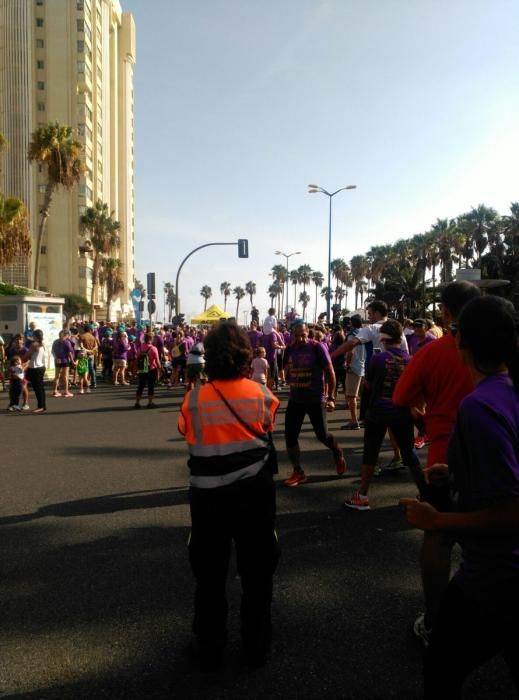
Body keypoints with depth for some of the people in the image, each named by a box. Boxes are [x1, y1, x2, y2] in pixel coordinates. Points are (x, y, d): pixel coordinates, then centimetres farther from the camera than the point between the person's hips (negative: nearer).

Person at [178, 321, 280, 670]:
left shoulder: (194, 399, -12)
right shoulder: (262, 394, -9)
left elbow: (187, 433, 3)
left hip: (209, 494, -1)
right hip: (255, 491, 1)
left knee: (210, 575, 16)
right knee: (257, 572, 17)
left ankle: (210, 650, 30)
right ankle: (257, 648, 31)